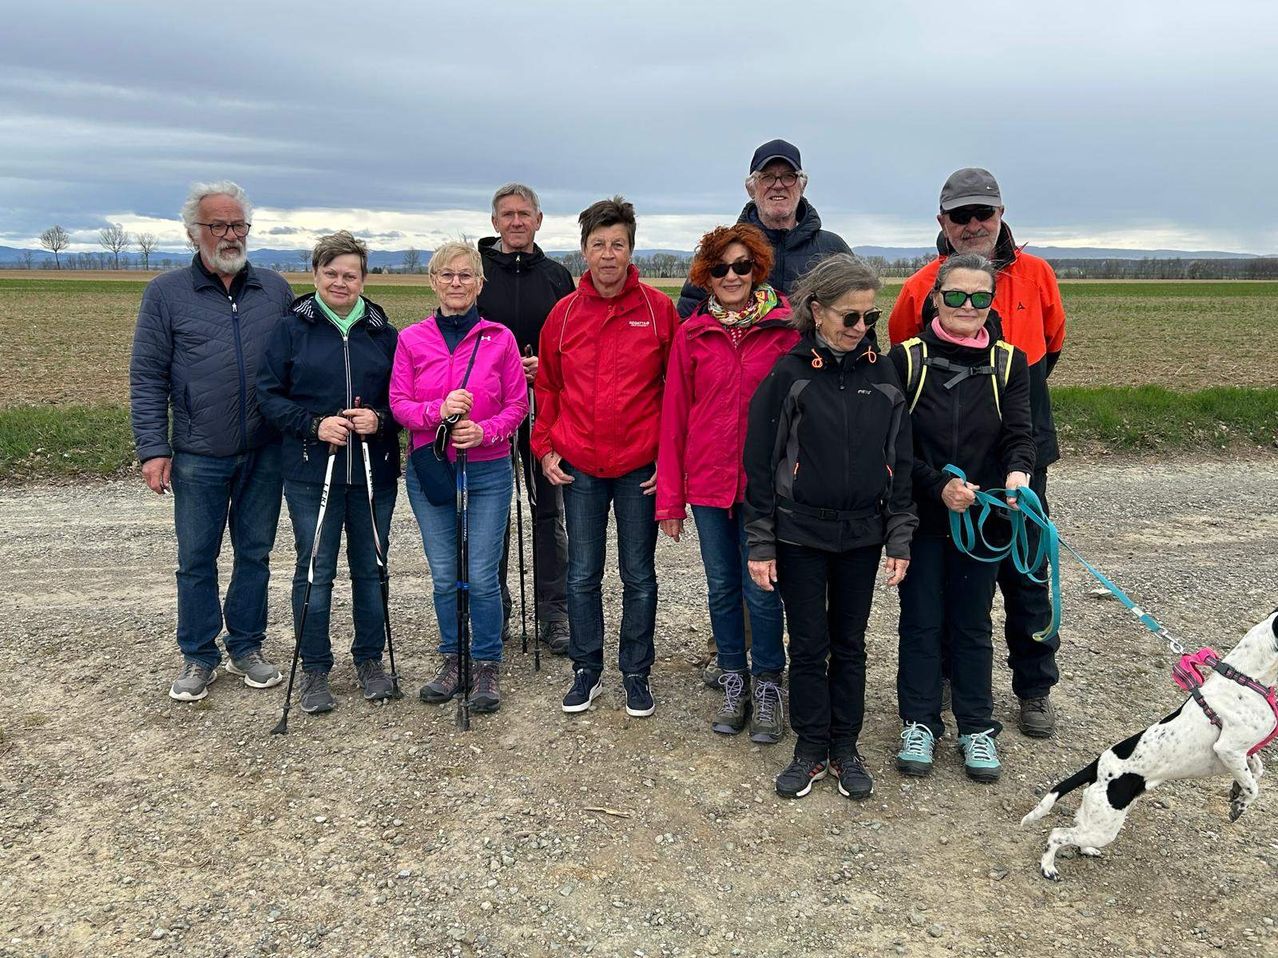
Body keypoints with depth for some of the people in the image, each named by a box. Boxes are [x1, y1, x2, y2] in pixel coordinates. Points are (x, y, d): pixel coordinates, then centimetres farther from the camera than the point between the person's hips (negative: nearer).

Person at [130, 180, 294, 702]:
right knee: (196, 560, 7)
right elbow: (147, 378, -1)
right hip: (198, 457, -2)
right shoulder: (166, 293, 1)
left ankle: (247, 648, 26)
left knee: (255, 554, 11)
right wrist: (153, 448, -8)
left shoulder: (276, 290, 6)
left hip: (264, 453, 2)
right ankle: (198, 657, 21)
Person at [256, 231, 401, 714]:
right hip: (311, 474, -2)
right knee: (315, 571, 3)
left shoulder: (384, 334, 7)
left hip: (374, 473, 2)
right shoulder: (291, 330, 1)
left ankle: (370, 660, 27)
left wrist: (380, 419, -11)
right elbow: (268, 395, -1)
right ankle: (314, 670, 18)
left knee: (371, 568, 11)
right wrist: (314, 425, -15)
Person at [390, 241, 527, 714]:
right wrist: (439, 410, -19)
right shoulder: (411, 339, 2)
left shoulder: (499, 338, -1)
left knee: (483, 576, -1)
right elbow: (399, 404, 0)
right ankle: (452, 661, 26)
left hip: (487, 471, -2)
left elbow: (517, 404, 2)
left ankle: (487, 667, 16)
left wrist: (484, 431, -16)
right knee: (444, 576, 9)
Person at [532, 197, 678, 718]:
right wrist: (545, 447, 4)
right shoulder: (564, 312, 3)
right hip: (579, 468, 2)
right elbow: (547, 386, 11)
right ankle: (586, 671, 25)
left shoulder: (658, 309, -4)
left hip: (641, 468, -2)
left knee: (639, 576, 9)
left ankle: (636, 674, 24)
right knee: (582, 575, 10)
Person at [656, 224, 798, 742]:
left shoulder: (785, 329, -3)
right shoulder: (691, 333, 3)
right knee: (722, 587, 12)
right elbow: (674, 415, 3)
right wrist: (670, 496, 2)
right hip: (708, 481, 2)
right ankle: (734, 682, 29)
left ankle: (768, 686, 22)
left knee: (761, 589, 4)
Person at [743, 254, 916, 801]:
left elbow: (900, 459, 5)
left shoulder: (883, 375, 1)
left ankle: (845, 747, 27)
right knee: (808, 646, 7)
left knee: (850, 645, 13)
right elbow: (760, 462, -6)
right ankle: (811, 750, 23)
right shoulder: (789, 374, -8)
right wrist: (760, 544, -7)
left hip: (861, 533, 2)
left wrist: (899, 536, 2)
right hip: (800, 534, -2)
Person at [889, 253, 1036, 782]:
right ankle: (919, 723, 23)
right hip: (920, 516, -1)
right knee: (921, 621, 8)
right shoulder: (906, 358, -5)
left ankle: (977, 727, 26)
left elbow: (1018, 433, -7)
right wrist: (938, 486, -21)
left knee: (973, 623, 12)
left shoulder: (1008, 362, 1)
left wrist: (1017, 473, -29)